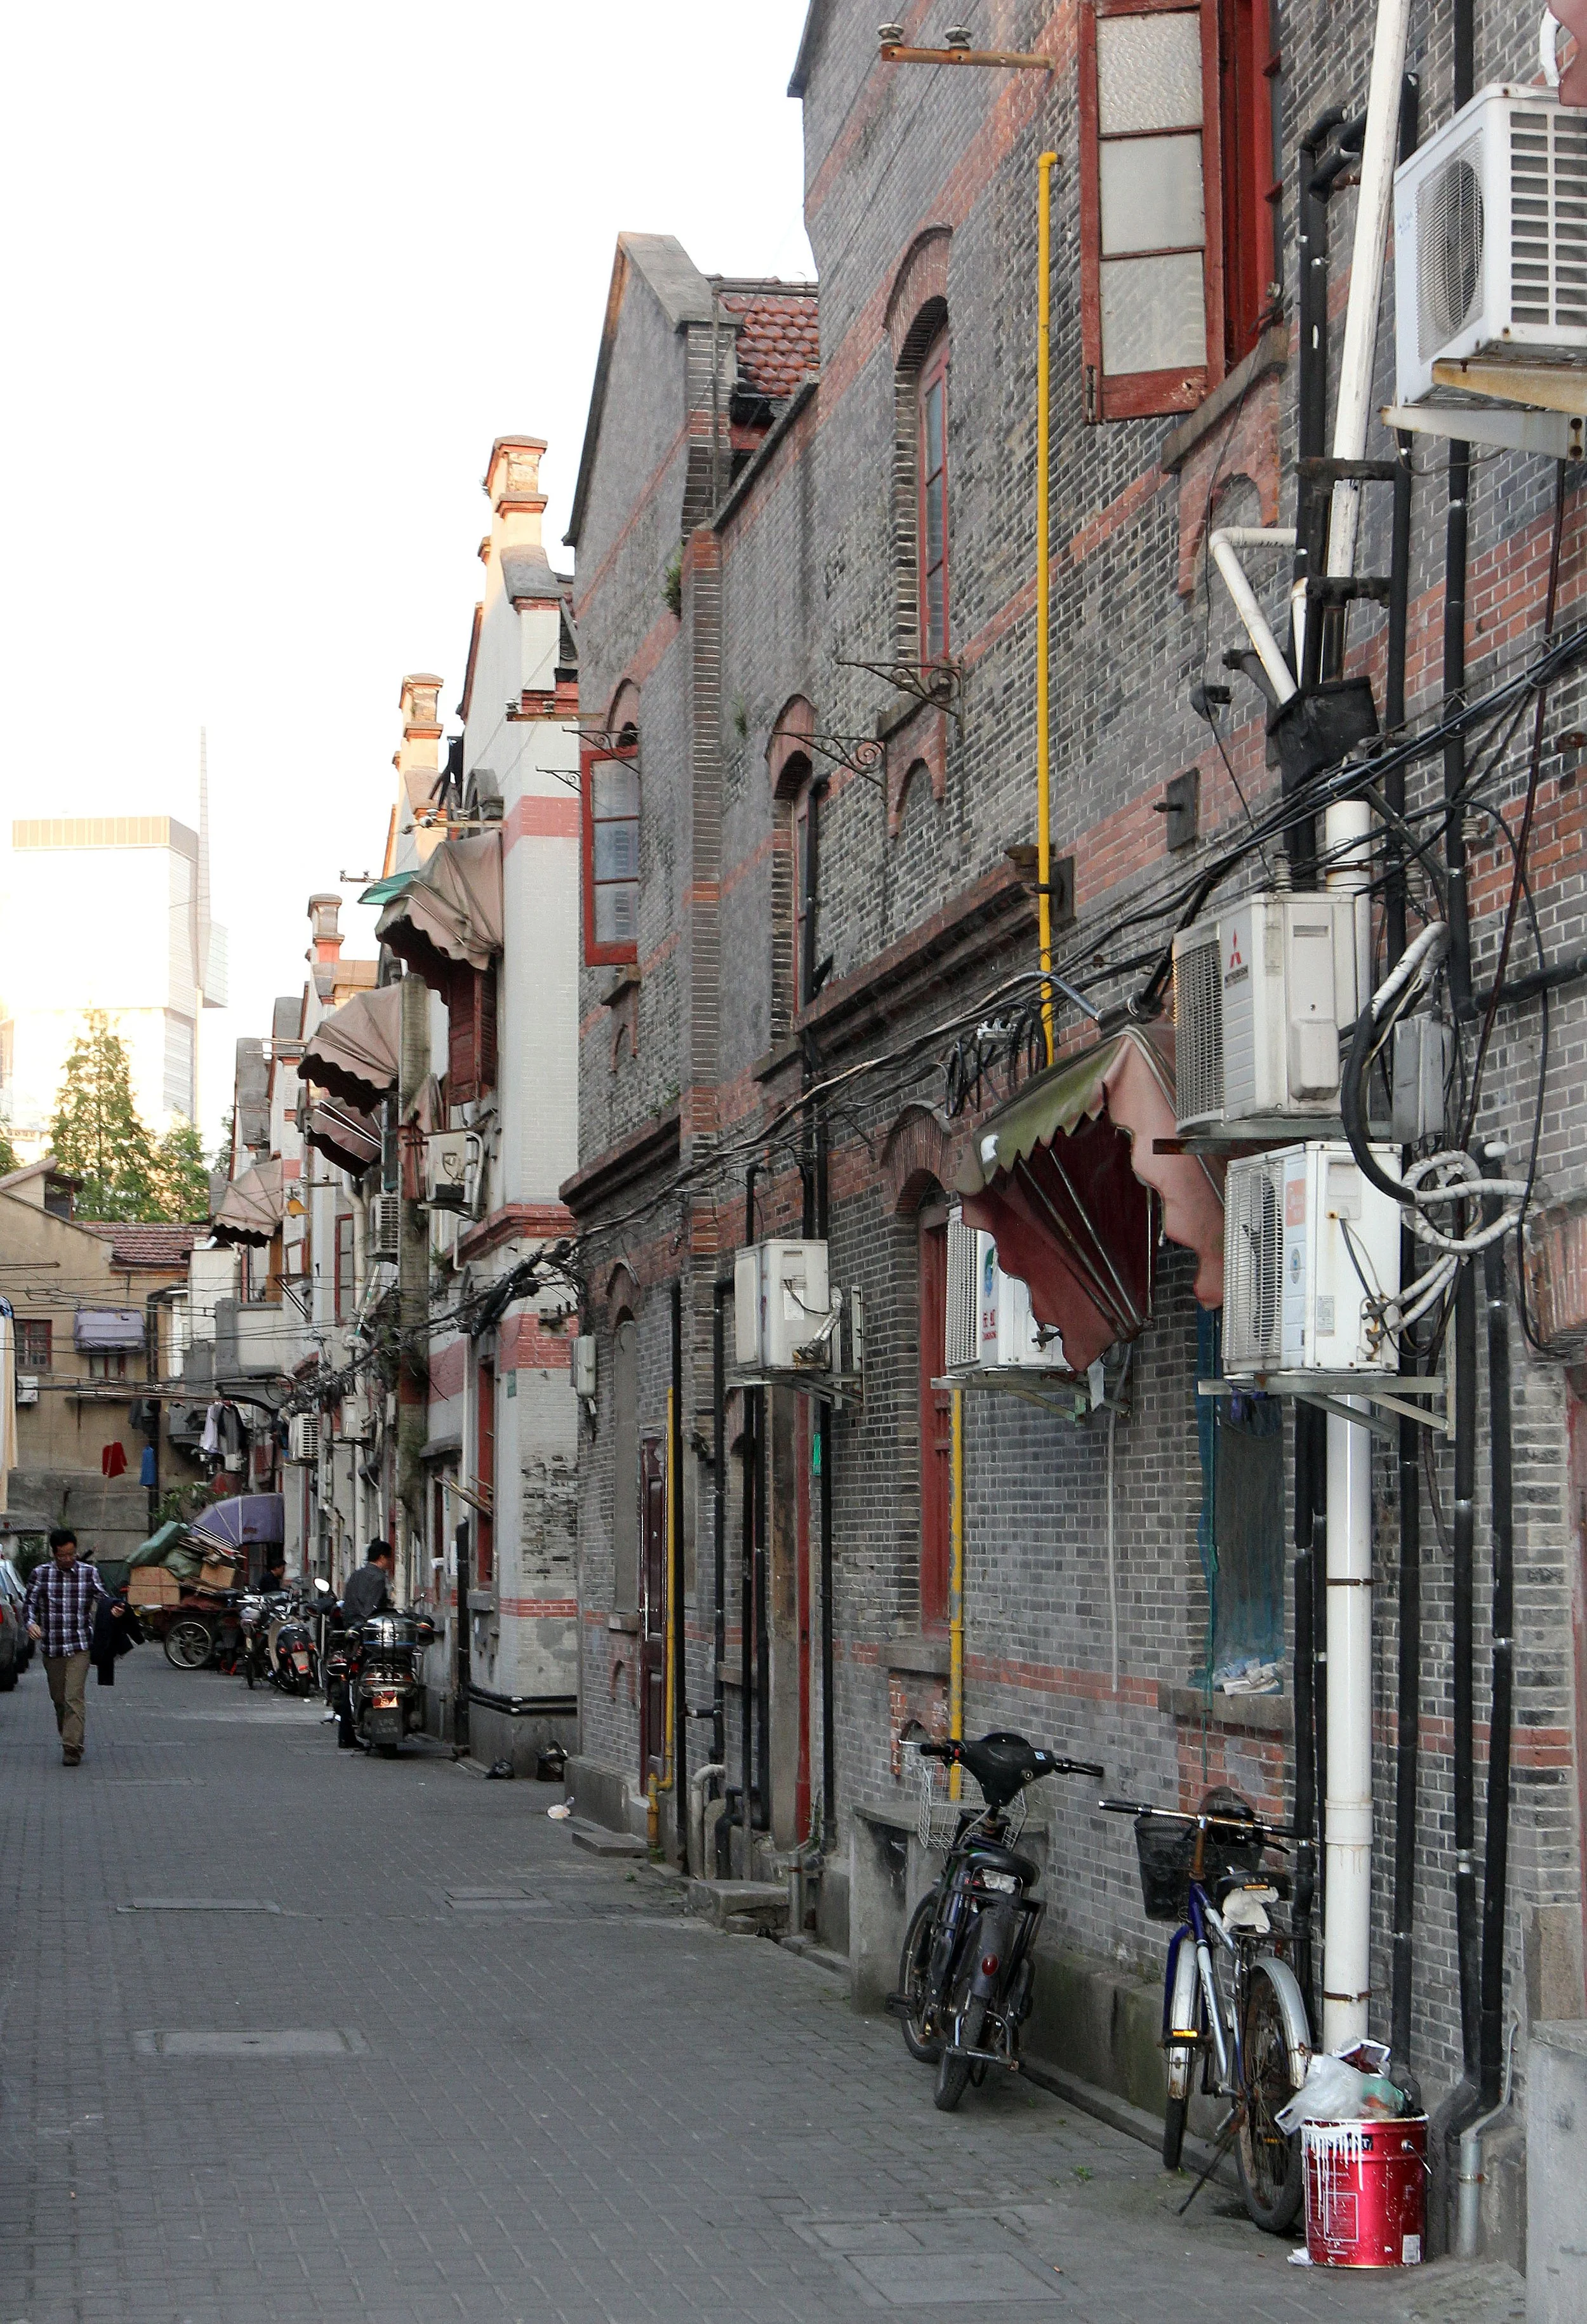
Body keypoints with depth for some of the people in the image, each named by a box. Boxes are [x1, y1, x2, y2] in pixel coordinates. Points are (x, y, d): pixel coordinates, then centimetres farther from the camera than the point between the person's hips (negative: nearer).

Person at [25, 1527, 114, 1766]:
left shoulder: (89, 1573, 2)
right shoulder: (42, 1574, 3)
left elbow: (103, 1597, 3)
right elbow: (31, 1601, 5)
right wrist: (31, 1622, -15)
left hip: (80, 1646, -2)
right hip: (52, 1647, 2)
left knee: (74, 1697, -13)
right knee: (58, 1698, 12)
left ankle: (72, 1748, -14)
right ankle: (68, 1737, 31)